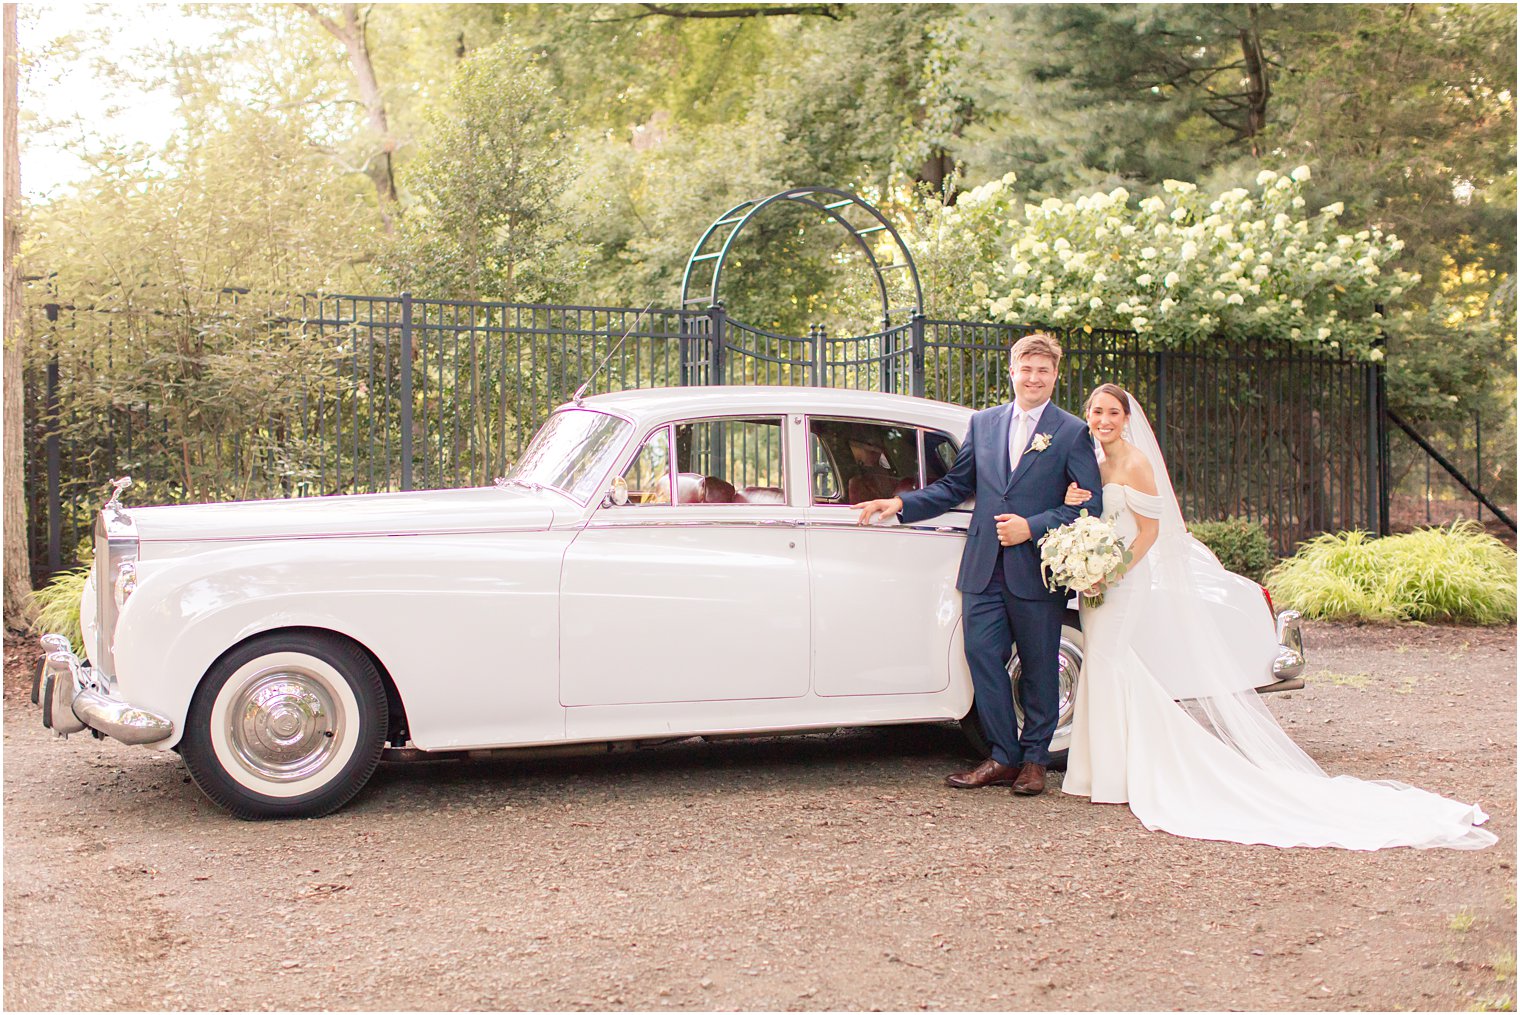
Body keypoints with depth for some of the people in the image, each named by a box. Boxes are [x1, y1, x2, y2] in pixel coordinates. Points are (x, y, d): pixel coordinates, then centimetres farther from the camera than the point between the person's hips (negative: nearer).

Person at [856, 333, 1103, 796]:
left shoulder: (1072, 432, 0)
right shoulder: (983, 423, 12)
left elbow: (1089, 503, -5)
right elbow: (954, 486, 16)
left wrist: (1033, 527, -14)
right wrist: (901, 503, 5)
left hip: (1038, 571, -3)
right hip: (984, 568, 4)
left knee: (1039, 667, 6)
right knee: (982, 657, 1)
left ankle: (1034, 760, 20)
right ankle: (1004, 757, 12)